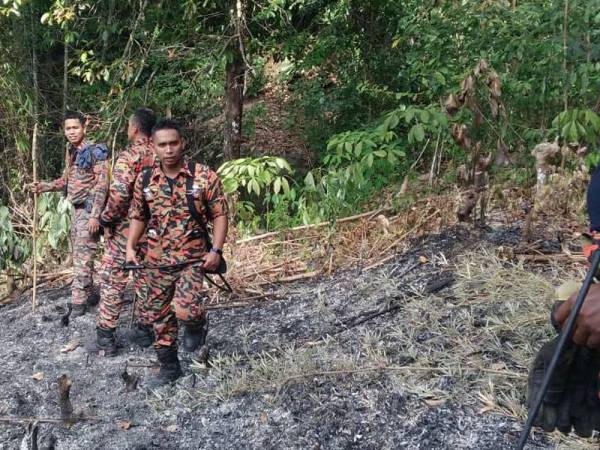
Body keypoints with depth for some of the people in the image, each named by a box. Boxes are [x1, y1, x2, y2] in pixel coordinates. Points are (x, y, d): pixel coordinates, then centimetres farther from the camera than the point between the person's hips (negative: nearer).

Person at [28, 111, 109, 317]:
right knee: (79, 255, 13)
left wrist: (95, 215, -22)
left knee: (83, 257, -9)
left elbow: (102, 184, -17)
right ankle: (90, 294, 24)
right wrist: (43, 186, 4)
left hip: (89, 210, -9)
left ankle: (79, 302, -4)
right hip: (76, 209, 9)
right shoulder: (71, 152, 13)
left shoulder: (95, 151, -12)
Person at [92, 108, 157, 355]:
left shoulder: (128, 156, -16)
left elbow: (118, 193, -27)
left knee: (112, 281, 2)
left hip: (124, 229, -6)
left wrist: (105, 218, -13)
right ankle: (144, 330, 21)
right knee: (145, 279, 14)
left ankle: (105, 337, 6)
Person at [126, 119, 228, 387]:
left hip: (193, 259, -4)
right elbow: (138, 217, 14)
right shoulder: (145, 180, 2)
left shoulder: (204, 177, -9)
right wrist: (130, 247, 2)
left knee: (185, 310, -21)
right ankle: (169, 368, 29)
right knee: (159, 317, 11)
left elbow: (220, 214, -5)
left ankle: (197, 324, 17)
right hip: (157, 262, 4)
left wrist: (216, 250, -14)